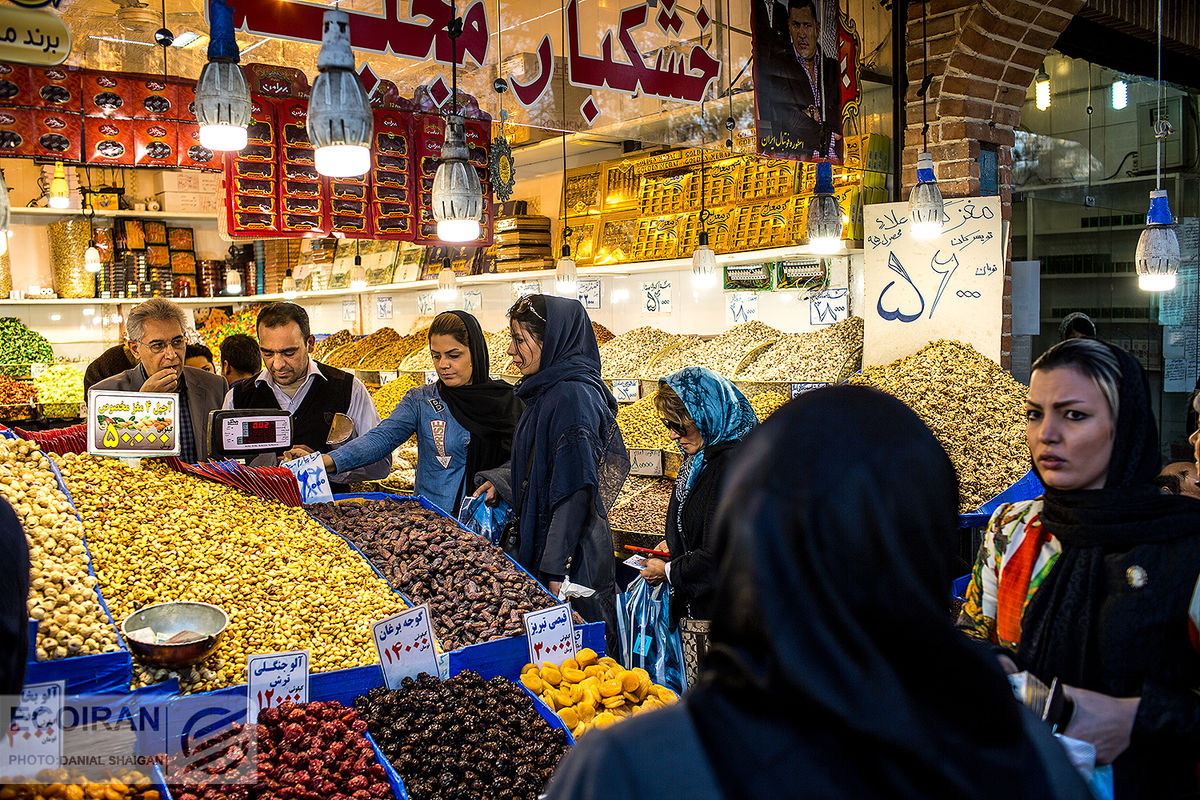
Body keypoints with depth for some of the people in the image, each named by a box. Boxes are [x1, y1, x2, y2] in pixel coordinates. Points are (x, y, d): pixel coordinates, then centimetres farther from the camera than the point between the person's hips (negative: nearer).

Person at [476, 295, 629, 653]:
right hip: (538, 540, 10)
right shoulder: (548, 390, 9)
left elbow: (575, 489, -23)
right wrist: (499, 481, 10)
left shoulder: (573, 396, -20)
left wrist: (557, 568, -23)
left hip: (572, 556, -10)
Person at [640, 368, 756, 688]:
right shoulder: (704, 455, 8)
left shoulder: (732, 466, -24)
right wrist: (675, 545, 9)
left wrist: (667, 572, -11)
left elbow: (718, 559, -25)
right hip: (695, 609, 10)